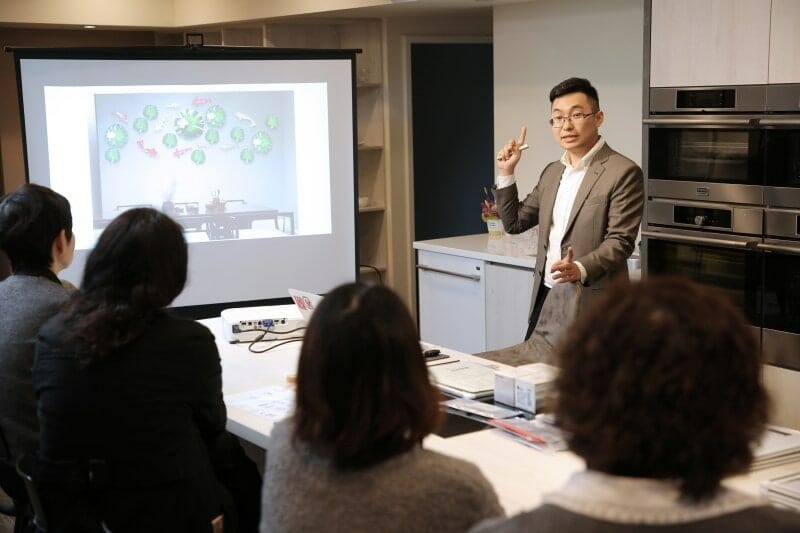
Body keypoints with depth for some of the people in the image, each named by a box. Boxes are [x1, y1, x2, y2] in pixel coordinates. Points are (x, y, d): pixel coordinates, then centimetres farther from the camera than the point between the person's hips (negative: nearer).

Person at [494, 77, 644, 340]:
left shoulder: (624, 172, -9)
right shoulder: (552, 172, 15)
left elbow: (620, 241, -15)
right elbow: (515, 223, 20)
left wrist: (580, 269, -32)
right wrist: (506, 173, 9)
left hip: (590, 305, -7)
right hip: (545, 298, 7)